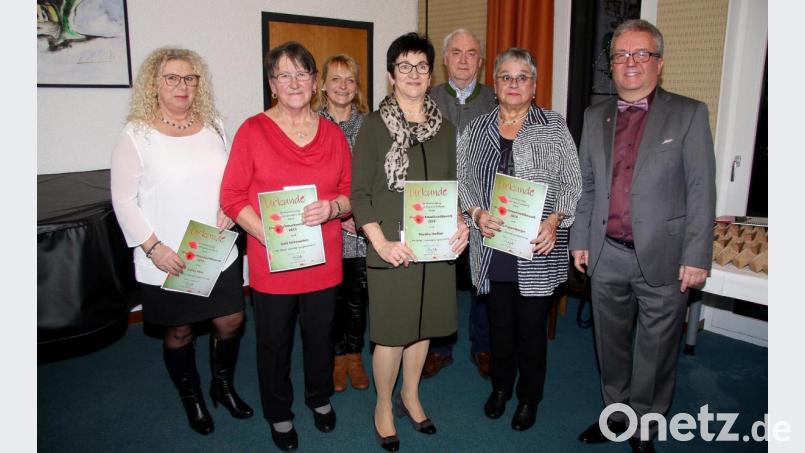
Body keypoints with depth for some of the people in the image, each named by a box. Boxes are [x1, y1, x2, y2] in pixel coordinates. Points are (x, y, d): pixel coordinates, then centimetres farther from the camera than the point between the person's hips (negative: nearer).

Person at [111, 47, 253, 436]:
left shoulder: (213, 126, 5)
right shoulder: (136, 135, -8)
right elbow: (124, 200, -9)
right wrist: (153, 247, -16)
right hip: (166, 262, -3)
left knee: (231, 321, 10)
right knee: (179, 331, 12)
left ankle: (224, 385, 38)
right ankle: (191, 398, 37)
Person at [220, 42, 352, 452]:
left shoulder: (333, 134, 4)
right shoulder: (253, 130, -6)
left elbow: (351, 192, 7)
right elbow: (232, 196, -7)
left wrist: (333, 207, -15)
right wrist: (268, 235, -19)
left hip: (323, 260, 3)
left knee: (320, 334, 18)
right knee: (274, 342, 13)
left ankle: (320, 397, 45)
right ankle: (279, 414, 37)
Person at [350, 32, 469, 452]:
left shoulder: (445, 128, 9)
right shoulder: (374, 126, -4)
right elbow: (359, 194, -7)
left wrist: (459, 222, -4)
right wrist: (382, 243, -16)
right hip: (392, 250, -4)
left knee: (424, 325, 16)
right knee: (391, 333, 5)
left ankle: (410, 395, 38)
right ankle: (384, 406, 28)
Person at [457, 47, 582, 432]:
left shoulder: (554, 127, 2)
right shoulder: (476, 129, 9)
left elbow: (571, 183, 0)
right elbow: (463, 180, 8)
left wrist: (555, 220, -15)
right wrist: (477, 213, -9)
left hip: (538, 249, -2)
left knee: (532, 326, 7)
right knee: (499, 321, 14)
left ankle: (529, 398, 28)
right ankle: (500, 387, 35)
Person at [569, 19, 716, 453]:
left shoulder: (689, 114, -4)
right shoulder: (595, 117, 8)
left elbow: (701, 192, -7)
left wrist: (696, 257, -10)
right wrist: (579, 240, 8)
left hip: (663, 256, -3)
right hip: (607, 255, 4)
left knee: (656, 349, 10)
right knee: (611, 343, 17)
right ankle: (616, 413, 37)